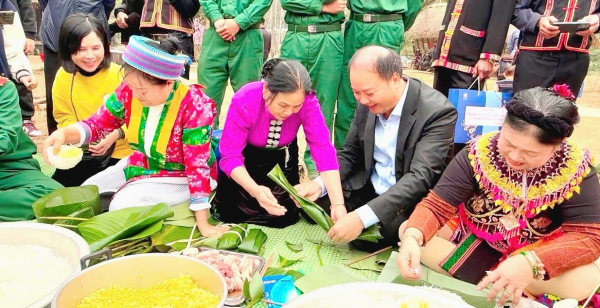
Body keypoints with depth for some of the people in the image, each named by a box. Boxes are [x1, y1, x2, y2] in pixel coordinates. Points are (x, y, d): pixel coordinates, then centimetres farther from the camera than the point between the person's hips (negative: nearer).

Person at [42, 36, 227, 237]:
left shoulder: (196, 106, -32)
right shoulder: (130, 90, -16)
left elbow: (198, 166, -28)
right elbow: (97, 124, -6)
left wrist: (202, 225, -27)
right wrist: (63, 133, -29)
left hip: (180, 176, -6)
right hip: (143, 164, 6)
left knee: (122, 205, -22)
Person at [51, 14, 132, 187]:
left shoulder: (120, 74, -15)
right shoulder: (63, 77, -4)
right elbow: (64, 117, 4)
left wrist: (116, 134, -28)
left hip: (119, 153, -3)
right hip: (80, 152, 4)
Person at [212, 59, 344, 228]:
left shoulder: (308, 102, -30)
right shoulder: (244, 101, -34)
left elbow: (323, 148, -34)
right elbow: (230, 156, -31)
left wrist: (338, 204, -44)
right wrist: (256, 190, -49)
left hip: (283, 158, 1)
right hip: (247, 156, -1)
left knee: (284, 216, -2)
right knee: (232, 213, -7)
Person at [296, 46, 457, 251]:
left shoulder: (438, 111, -23)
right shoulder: (367, 103, -4)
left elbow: (420, 178, -31)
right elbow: (349, 153, 6)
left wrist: (362, 217, -39)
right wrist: (319, 184, -15)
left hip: (408, 203, -6)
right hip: (367, 190, 6)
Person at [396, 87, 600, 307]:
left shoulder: (575, 169, -22)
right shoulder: (480, 153, -21)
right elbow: (436, 205, -20)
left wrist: (531, 263, -43)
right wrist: (412, 237, -42)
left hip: (537, 253, -1)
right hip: (471, 239, 2)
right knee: (407, 231, -19)